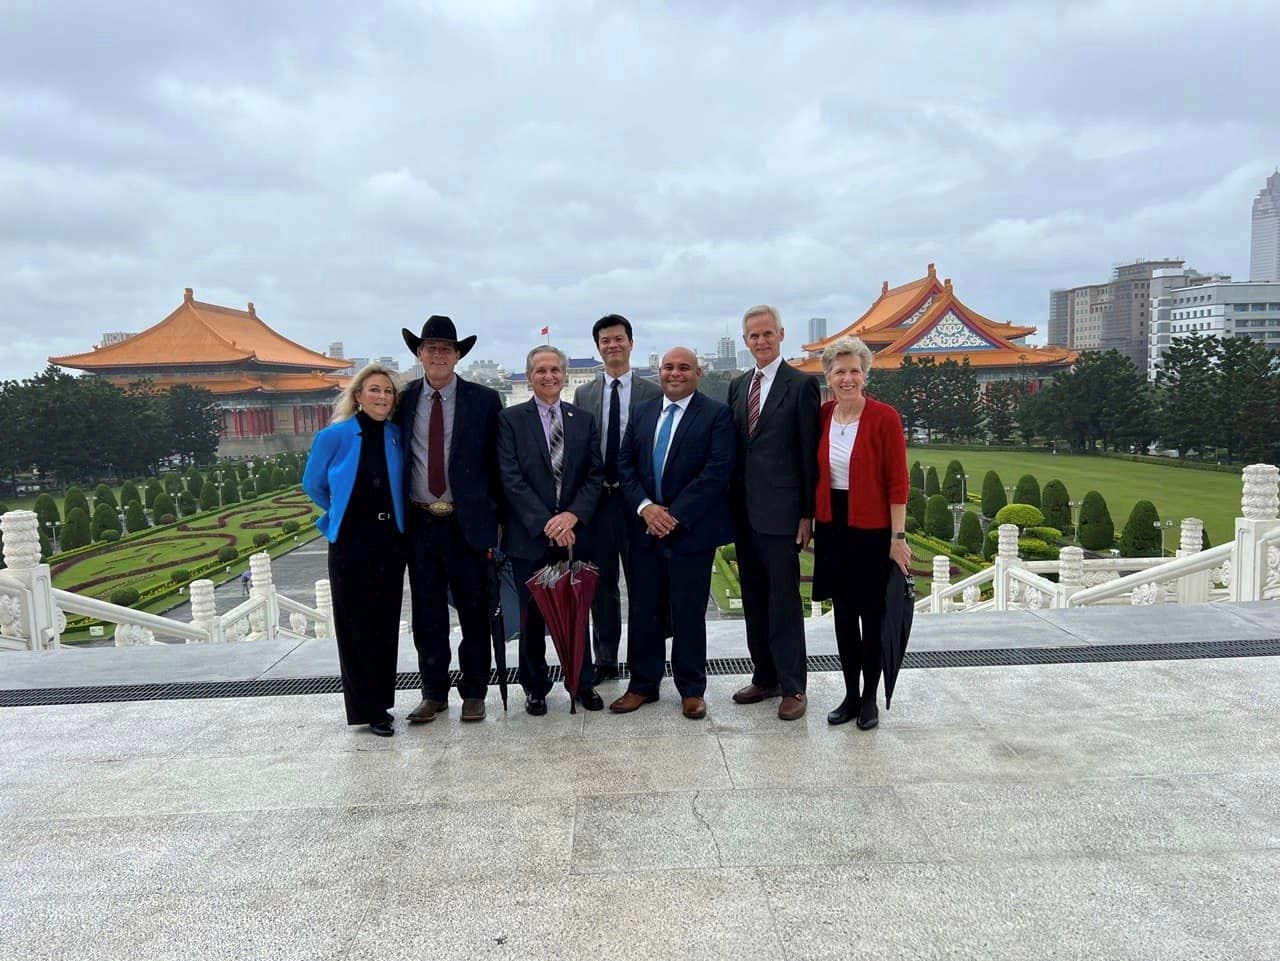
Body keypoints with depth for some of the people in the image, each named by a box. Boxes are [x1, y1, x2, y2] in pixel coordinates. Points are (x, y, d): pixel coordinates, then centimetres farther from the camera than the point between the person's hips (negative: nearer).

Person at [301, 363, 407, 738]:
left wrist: (386, 514, 8)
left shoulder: (397, 436, 1)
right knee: (356, 626, 3)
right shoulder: (335, 436, -7)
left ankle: (381, 700, 25)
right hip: (351, 543, -3)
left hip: (391, 541, 3)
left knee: (386, 624, 10)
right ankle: (368, 709, 14)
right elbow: (312, 485, 6)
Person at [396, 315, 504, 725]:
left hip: (467, 523, -2)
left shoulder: (484, 400, -1)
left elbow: (497, 462, 0)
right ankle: (433, 693, 25)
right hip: (419, 524, 2)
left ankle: (473, 693, 23)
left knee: (474, 613, 8)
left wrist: (497, 517, -4)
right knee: (427, 615, 11)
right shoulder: (403, 400, 5)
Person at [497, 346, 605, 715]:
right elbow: (511, 479, -8)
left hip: (574, 532, 2)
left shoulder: (583, 420, 8)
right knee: (532, 617, 9)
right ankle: (535, 687, 25)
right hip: (529, 536, -2)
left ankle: (583, 683, 25)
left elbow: (595, 475, 4)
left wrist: (573, 515, -12)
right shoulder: (511, 419, -1)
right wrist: (546, 523, -16)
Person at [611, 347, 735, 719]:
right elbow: (625, 464, 8)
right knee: (643, 612, 10)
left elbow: (717, 471, -13)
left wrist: (675, 515, -16)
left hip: (691, 530, -4)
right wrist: (644, 506, -9)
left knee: (689, 614, 5)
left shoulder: (716, 414, -4)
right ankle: (643, 685, 24)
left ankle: (691, 689, 20)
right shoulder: (642, 413, 12)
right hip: (645, 529, 4)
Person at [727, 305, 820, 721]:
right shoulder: (737, 386, 13)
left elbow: (809, 453, -8)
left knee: (784, 600, 0)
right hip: (744, 511, 6)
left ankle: (792, 687, 11)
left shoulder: (801, 385, -5)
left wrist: (807, 513, -10)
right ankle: (765, 677, 25)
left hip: (780, 511, -6)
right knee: (754, 599, 13)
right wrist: (730, 505, 9)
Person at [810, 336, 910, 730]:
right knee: (843, 614, 13)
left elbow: (897, 482, -12)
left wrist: (898, 536, -13)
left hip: (871, 529, -4)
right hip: (832, 527, 5)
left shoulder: (884, 418, -12)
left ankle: (870, 698, 24)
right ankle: (850, 694, 27)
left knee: (872, 614, 8)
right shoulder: (821, 416, 2)